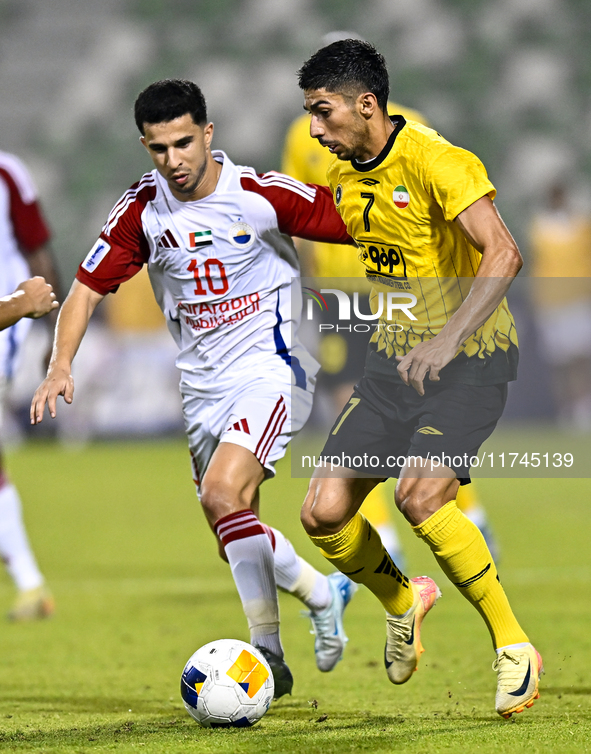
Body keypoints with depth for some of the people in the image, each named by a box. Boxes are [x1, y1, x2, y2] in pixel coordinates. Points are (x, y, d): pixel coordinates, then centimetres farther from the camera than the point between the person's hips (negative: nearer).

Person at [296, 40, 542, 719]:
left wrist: (447, 339, -38)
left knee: (420, 496, -28)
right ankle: (403, 601, 26)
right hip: (394, 358, 7)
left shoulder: (433, 160, -19)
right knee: (323, 514, -4)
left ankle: (514, 647, -11)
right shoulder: (343, 175, 6)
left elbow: (503, 254, -29)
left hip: (469, 358, -7)